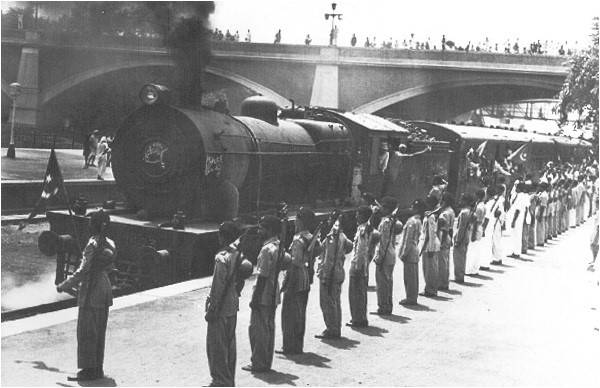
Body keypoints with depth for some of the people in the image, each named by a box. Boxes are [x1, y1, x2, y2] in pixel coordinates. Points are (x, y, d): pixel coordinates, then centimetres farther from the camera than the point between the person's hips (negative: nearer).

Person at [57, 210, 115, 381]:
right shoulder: (110, 244, 6)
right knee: (99, 331, 13)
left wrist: (63, 286, -8)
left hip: (91, 291, -8)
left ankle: (88, 370, 2)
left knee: (86, 332, 0)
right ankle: (98, 368, 19)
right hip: (105, 289, 8)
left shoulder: (93, 244, -17)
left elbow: (83, 271, -18)